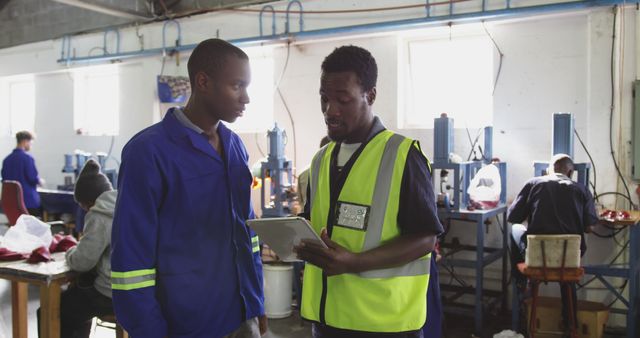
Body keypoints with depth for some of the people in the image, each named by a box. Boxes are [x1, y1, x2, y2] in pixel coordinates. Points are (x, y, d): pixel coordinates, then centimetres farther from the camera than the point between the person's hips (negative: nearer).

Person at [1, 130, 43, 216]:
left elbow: (4, 179, 12)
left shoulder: (7, 159, 7)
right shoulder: (27, 158, -13)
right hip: (29, 199, -6)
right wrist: (40, 181, 5)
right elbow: (33, 178, -15)